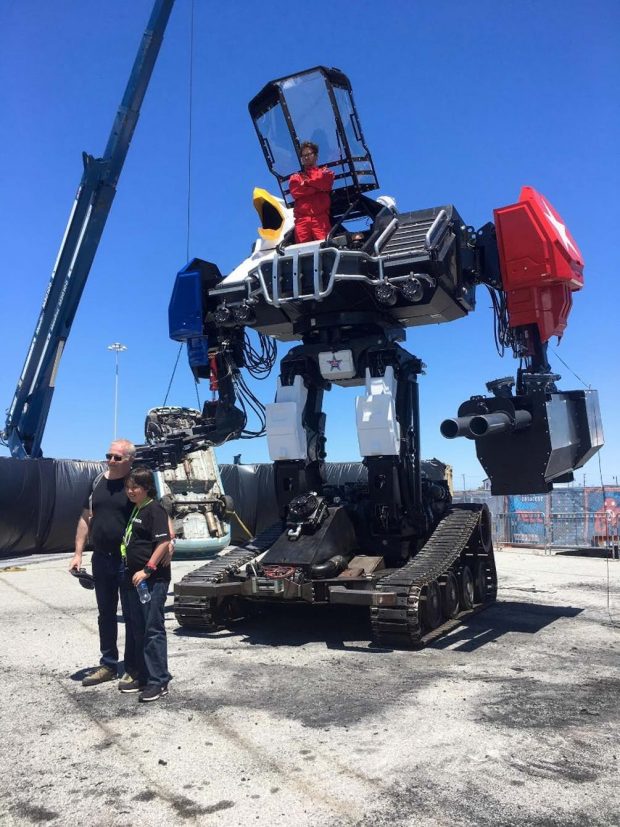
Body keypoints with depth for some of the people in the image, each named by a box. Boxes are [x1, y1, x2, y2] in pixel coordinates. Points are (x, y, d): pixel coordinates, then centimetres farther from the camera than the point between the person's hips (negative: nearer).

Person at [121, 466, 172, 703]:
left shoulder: (154, 509, -11)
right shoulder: (134, 510, 15)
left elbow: (163, 542, -20)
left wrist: (147, 570, -23)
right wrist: (132, 574, 15)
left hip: (153, 580, -9)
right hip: (135, 579, 9)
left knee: (153, 630, -4)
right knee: (138, 630, 15)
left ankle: (159, 682, 3)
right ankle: (144, 677, 26)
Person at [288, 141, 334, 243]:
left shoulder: (325, 172, 23)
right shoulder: (295, 177, 25)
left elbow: (326, 183, -1)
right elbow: (295, 192, 3)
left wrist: (306, 182, 11)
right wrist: (318, 186, 3)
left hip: (320, 217, -1)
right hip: (301, 218, 1)